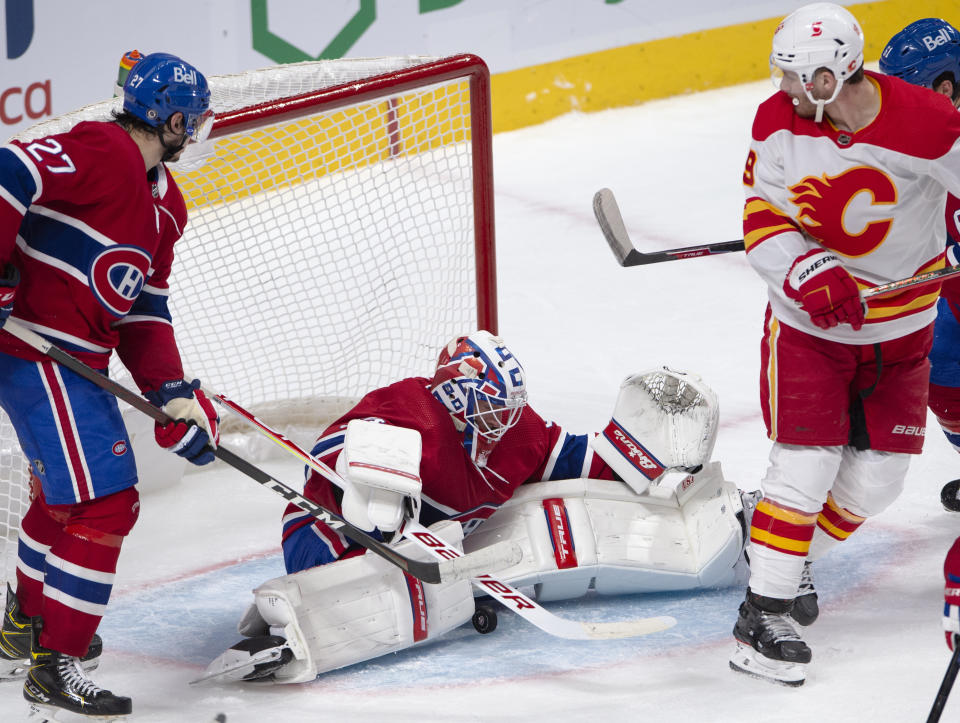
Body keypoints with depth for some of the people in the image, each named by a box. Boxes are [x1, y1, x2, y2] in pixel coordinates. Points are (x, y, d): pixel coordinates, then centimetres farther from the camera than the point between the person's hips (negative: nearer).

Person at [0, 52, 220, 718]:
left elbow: (143, 312, 14)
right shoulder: (100, 152, -16)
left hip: (77, 361, 11)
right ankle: (54, 665, -5)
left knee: (68, 489, 27)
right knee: (104, 500, -11)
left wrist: (173, 394, 3)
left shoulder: (163, 205, 15)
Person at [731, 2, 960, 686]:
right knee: (806, 465, -10)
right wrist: (806, 272, -25)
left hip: (902, 325, 1)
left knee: (877, 476, 8)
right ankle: (763, 615, -5)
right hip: (807, 321, -1)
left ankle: (792, 560, 31)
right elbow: (764, 215, -7)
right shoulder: (779, 121, -13)